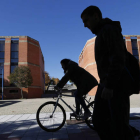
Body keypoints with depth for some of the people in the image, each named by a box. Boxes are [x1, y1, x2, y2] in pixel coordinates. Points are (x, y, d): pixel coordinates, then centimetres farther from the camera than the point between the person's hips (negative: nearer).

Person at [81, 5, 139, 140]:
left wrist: (109, 85, -23)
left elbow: (118, 58, -19)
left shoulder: (110, 29, -7)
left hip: (117, 85, -9)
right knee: (98, 120, 7)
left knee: (119, 124, -4)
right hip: (106, 84, 9)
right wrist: (105, 84, 18)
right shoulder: (101, 35, 22)